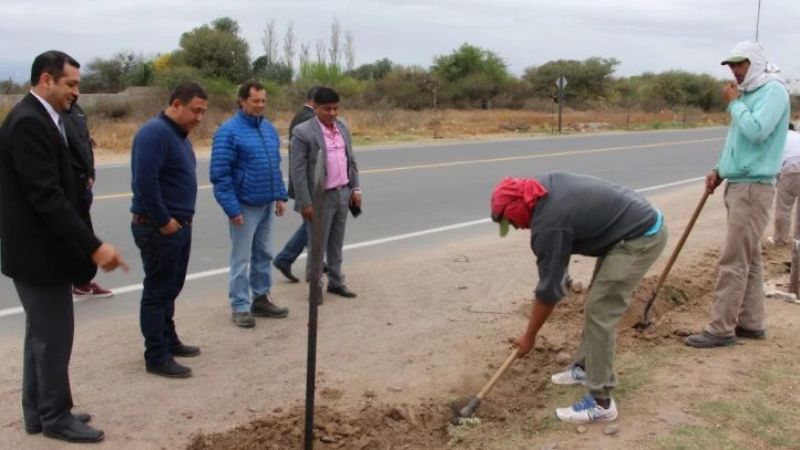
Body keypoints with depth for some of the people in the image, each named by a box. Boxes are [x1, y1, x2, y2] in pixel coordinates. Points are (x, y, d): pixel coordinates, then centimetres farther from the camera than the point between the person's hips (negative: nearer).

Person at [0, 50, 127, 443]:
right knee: (53, 334, 1)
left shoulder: (44, 119, 12)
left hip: (42, 247, 10)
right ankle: (55, 417, 16)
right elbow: (46, 196, -26)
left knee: (43, 333, 18)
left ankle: (38, 412, 30)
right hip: (38, 251, -10)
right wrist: (94, 246, -26)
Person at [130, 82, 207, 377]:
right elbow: (145, 182, -26)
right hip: (158, 228, -10)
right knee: (157, 292, -1)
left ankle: (169, 340, 32)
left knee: (170, 289, 19)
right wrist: (164, 221, -20)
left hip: (179, 225, 10)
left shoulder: (179, 134, 13)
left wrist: (182, 218, 12)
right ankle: (157, 357, 6)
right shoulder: (155, 132, -19)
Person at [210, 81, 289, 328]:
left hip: (267, 205, 7)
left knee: (264, 255, 15)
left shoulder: (269, 129, 9)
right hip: (245, 206, -7)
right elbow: (220, 174, -15)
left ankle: (261, 299, 27)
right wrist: (232, 208, -18)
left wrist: (280, 195, 9)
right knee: (242, 258, 2)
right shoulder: (229, 131, -13)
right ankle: (240, 307, 11)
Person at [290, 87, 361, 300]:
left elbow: (351, 161, 15)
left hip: (343, 194, 6)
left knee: (336, 243, 16)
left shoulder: (342, 128, 7)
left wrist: (355, 188, 10)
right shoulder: (303, 132, -14)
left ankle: (336, 282, 28)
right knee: (318, 245, 4)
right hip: (320, 198, -6)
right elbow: (298, 171, -16)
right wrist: (305, 203, -18)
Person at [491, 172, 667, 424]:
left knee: (600, 313, -11)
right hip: (642, 221, 11)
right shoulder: (547, 183, 2)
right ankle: (585, 367, 32)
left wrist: (529, 336, -3)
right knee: (597, 303, 18)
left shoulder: (548, 225, -23)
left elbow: (549, 290, -15)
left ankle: (601, 403, -6)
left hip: (641, 238, -11)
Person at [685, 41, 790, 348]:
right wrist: (720, 171, 11)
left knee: (733, 261, -9)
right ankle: (751, 323, 19)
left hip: (753, 187, -10)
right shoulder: (749, 93, 17)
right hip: (738, 184, 10)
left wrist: (734, 103, -12)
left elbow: (756, 132, -25)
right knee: (748, 259, 12)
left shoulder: (773, 90, -11)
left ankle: (721, 329, -5)